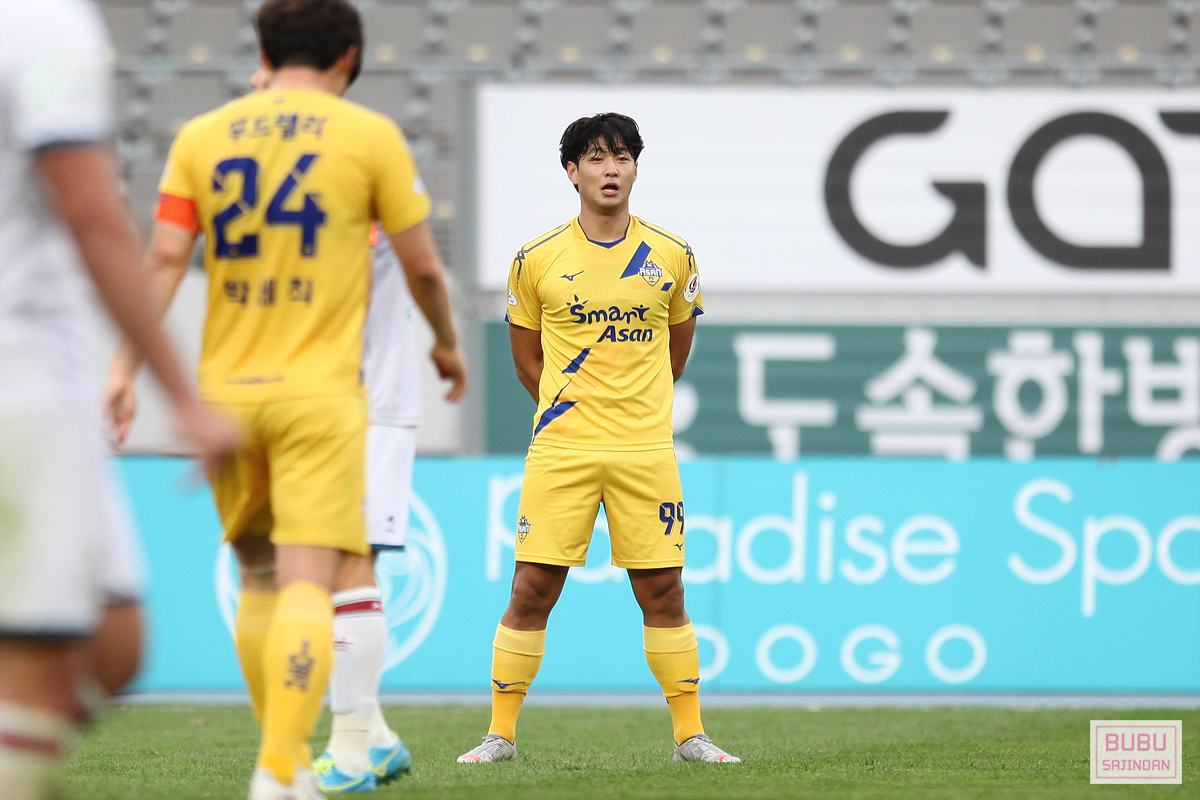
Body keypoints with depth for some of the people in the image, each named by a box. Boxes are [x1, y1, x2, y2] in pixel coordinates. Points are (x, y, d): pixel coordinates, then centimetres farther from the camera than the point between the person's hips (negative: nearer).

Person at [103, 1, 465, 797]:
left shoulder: (201, 137, 8)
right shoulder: (370, 136, 0)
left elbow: (164, 258, -2)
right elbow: (423, 267, 4)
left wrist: (127, 367, -2)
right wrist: (448, 344, 22)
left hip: (225, 392, 4)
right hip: (319, 393, -4)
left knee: (259, 579, 18)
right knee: (307, 584, -9)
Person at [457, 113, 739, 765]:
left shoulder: (672, 256, 4)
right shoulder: (537, 259, 0)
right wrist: (566, 409, 11)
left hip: (646, 448, 1)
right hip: (560, 447, -1)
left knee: (663, 590, 1)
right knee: (532, 589, -3)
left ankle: (690, 734, 9)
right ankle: (501, 735, 4)